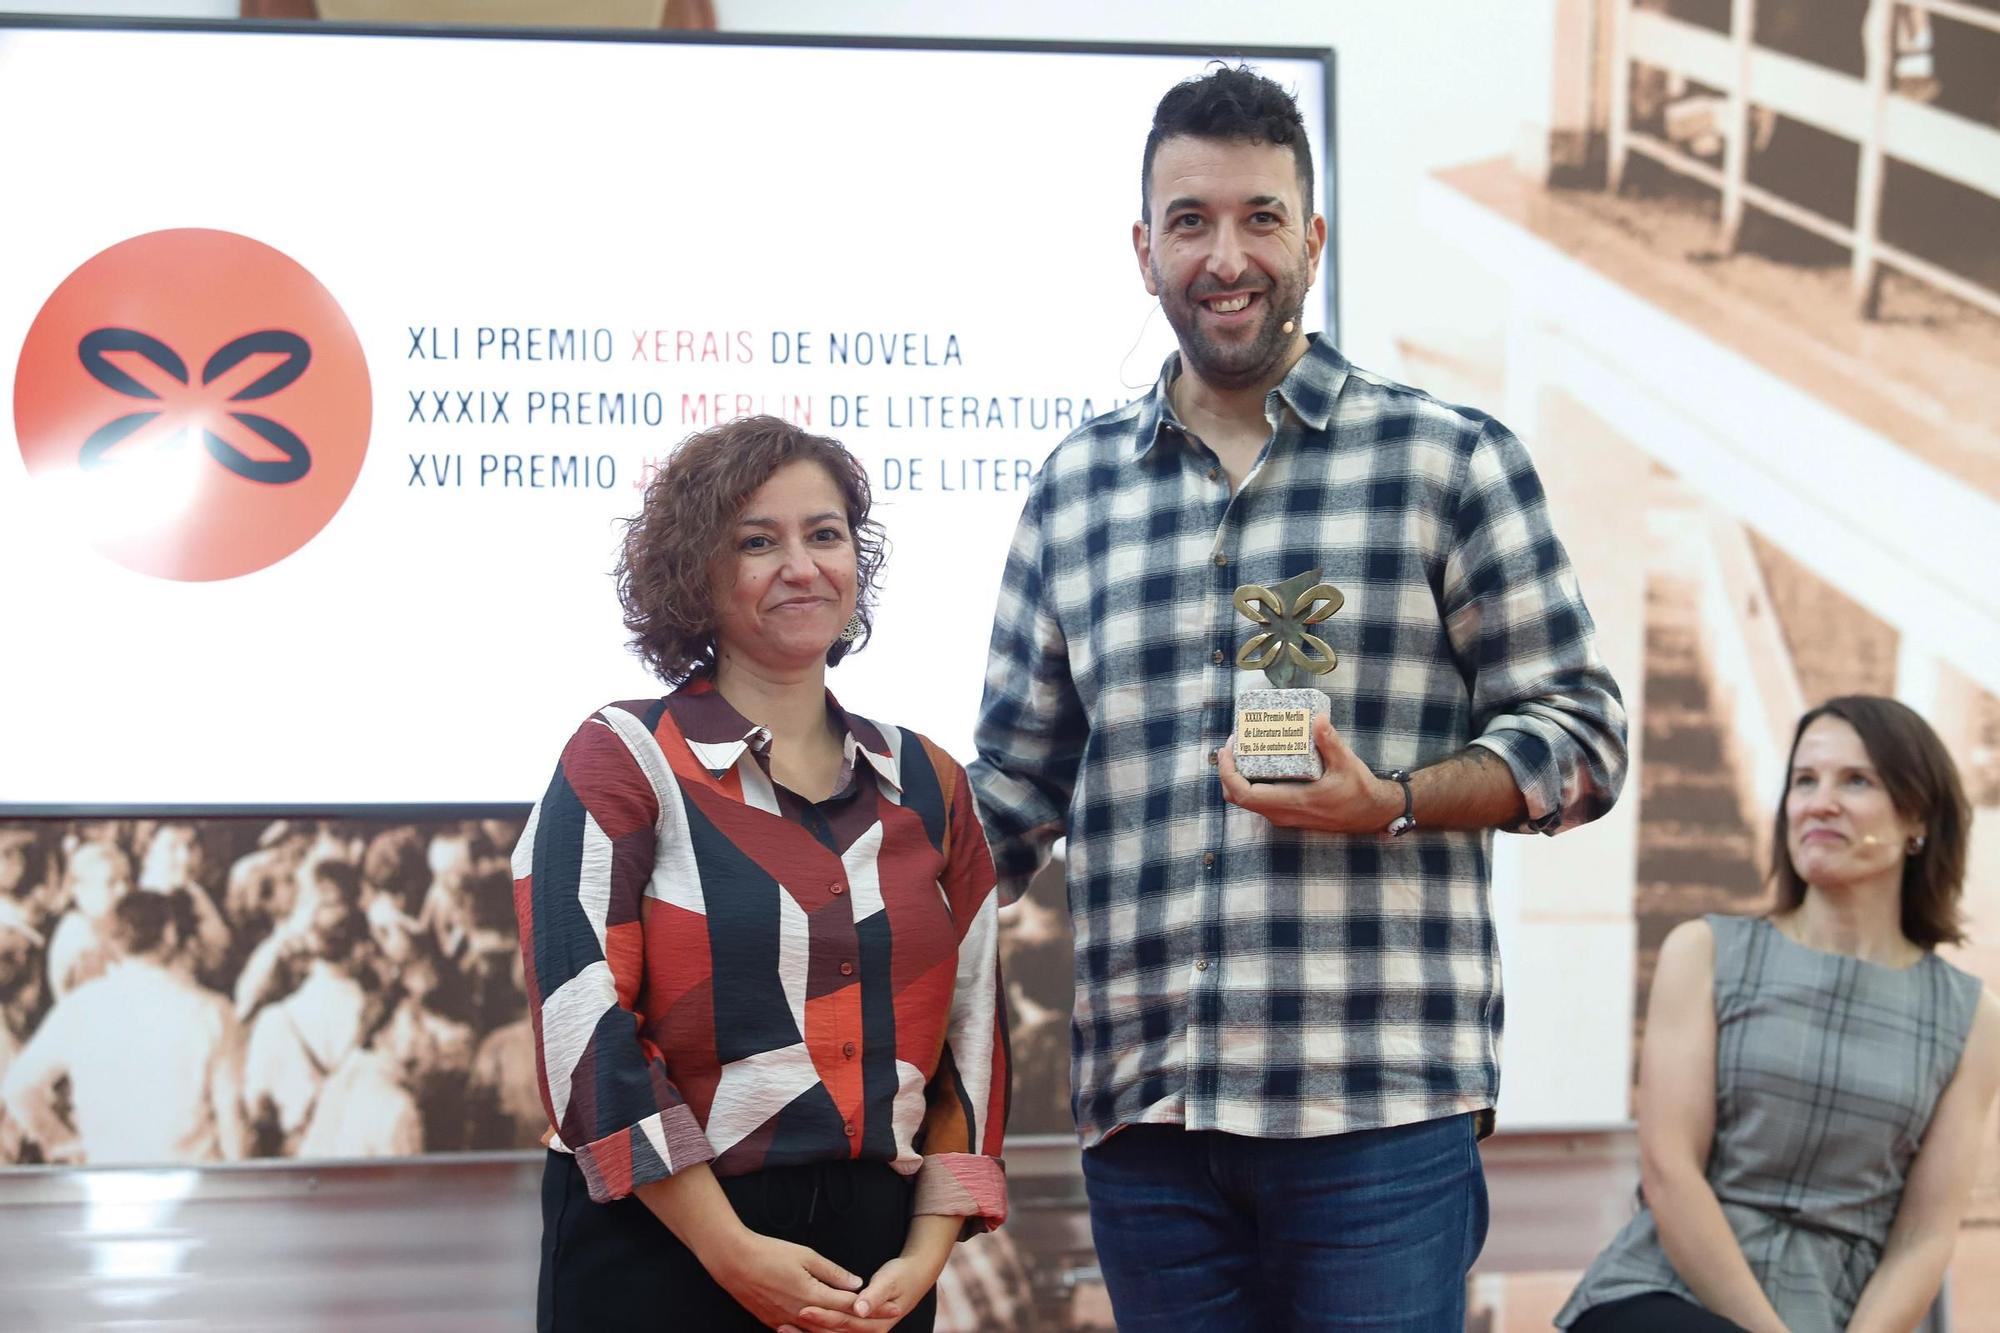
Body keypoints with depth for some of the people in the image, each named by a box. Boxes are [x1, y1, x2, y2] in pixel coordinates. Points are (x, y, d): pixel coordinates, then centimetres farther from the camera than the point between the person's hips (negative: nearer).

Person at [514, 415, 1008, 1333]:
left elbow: (972, 1036, 9)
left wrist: (925, 1254, -3)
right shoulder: (622, 763, -3)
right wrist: (732, 1251, -16)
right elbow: (584, 1031, -11)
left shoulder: (927, 786, 9)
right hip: (660, 1255, -4)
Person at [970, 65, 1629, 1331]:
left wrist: (1390, 803, -14)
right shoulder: (1074, 488, 14)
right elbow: (1015, 775, 18)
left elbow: (1582, 732, 2)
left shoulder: (1449, 459, 4)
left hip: (1380, 1103, -3)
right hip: (1142, 1111, 3)